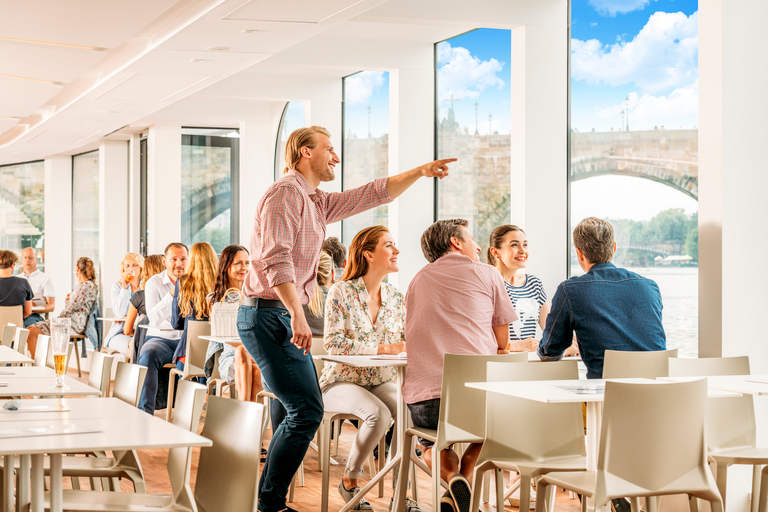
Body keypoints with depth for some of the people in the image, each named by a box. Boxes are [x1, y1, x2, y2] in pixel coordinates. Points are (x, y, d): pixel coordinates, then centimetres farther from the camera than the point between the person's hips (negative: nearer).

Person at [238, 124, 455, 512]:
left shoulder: (318, 202, 19)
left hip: (283, 317, 10)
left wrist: (420, 172, 22)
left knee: (303, 410, 12)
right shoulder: (285, 193, -10)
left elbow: (374, 194, 27)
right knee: (307, 410, -13)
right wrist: (297, 314, -27)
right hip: (269, 315, -10)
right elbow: (276, 259, -21)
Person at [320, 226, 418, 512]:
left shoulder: (396, 298, 7)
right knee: (379, 414, -32)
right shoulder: (341, 292, -9)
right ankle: (349, 481, -8)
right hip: (341, 381, -4)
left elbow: (408, 343, 10)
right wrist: (383, 348, -25)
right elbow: (333, 343, -18)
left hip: (381, 382, 5)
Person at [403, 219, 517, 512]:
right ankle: (466, 476, 1)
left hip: (423, 400, 3)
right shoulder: (486, 274, 10)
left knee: (429, 440, 34)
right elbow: (502, 344, 15)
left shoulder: (417, 282, 21)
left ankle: (451, 476, 3)